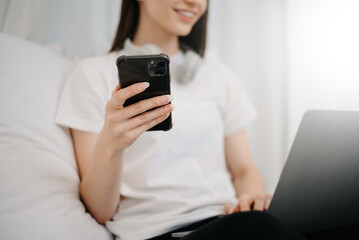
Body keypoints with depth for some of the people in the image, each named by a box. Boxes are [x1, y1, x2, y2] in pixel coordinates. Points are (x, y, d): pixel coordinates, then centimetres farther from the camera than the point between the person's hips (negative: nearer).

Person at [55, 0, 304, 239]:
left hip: (224, 219, 6)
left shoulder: (218, 74, 17)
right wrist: (109, 146, -22)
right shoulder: (94, 75, 3)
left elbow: (244, 170, 16)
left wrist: (253, 198, -7)